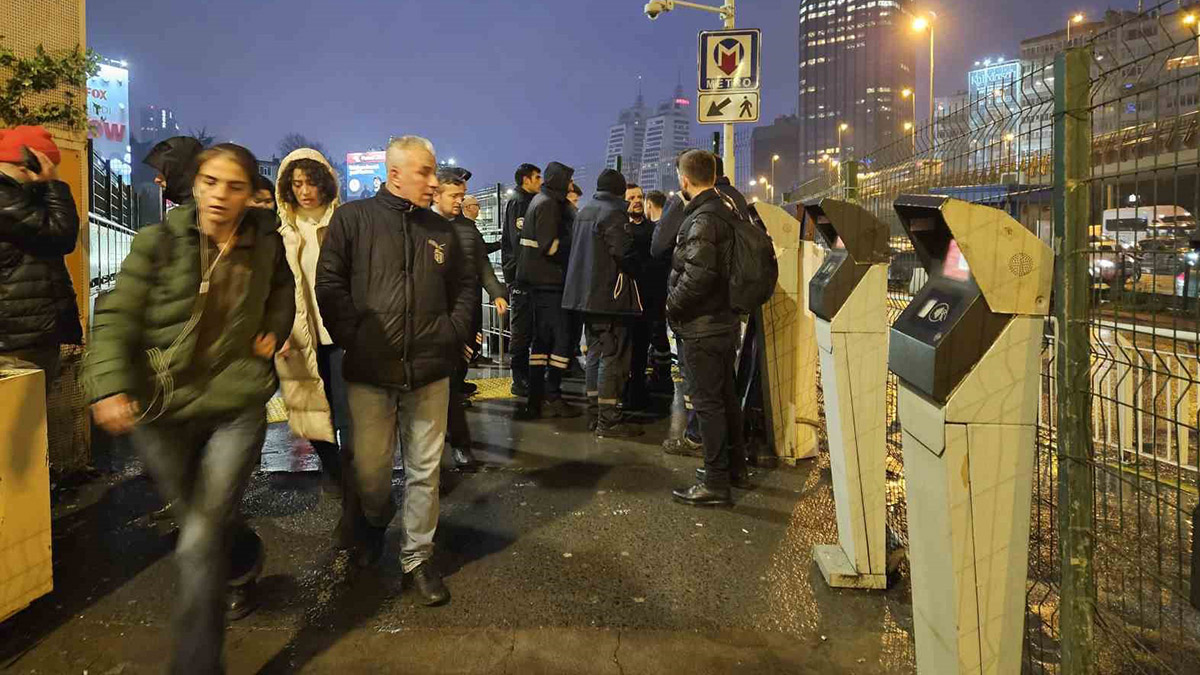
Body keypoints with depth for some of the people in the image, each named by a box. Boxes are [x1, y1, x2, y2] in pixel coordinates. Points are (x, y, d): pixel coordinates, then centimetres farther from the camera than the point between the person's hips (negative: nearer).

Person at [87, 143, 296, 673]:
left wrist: (275, 331, 4)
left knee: (201, 544, -8)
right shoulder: (158, 242, -7)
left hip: (237, 406, -1)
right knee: (196, 523, 19)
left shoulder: (265, 244, 1)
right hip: (161, 410, 1)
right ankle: (238, 564, 52)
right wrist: (110, 386, -25)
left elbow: (282, 287, 22)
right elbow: (116, 317, -10)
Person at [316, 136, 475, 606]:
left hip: (430, 371, 3)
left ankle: (418, 556, 24)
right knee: (369, 469, 8)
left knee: (425, 469, 8)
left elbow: (465, 285, 18)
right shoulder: (353, 219, -2)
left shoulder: (441, 230, 9)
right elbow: (329, 284, -4)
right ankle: (374, 522, 42)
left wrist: (454, 331, 6)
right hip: (370, 371, -2)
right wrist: (351, 337, -9)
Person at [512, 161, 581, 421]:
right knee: (562, 338, -6)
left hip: (539, 281, 10)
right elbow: (549, 245, -20)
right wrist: (574, 252, -8)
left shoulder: (542, 201, 18)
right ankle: (552, 397, -4)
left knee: (542, 338, 11)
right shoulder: (548, 204, -12)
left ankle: (536, 399, 14)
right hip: (548, 280, -10)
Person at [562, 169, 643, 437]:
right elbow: (625, 252, -19)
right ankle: (608, 420, -4)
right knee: (613, 356, -5)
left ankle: (594, 414, 20)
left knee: (595, 354, 15)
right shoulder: (614, 214, -13)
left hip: (586, 293, 9)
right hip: (610, 295, -9)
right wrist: (634, 272, 0)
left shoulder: (584, 212, 14)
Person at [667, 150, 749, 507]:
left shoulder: (702, 220, -19)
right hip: (726, 320, 9)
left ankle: (715, 482, 4)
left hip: (702, 327, -9)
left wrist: (672, 303, -13)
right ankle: (734, 464, 33)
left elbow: (697, 275, -28)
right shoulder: (726, 211, 9)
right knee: (726, 396, 19)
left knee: (707, 401, -3)